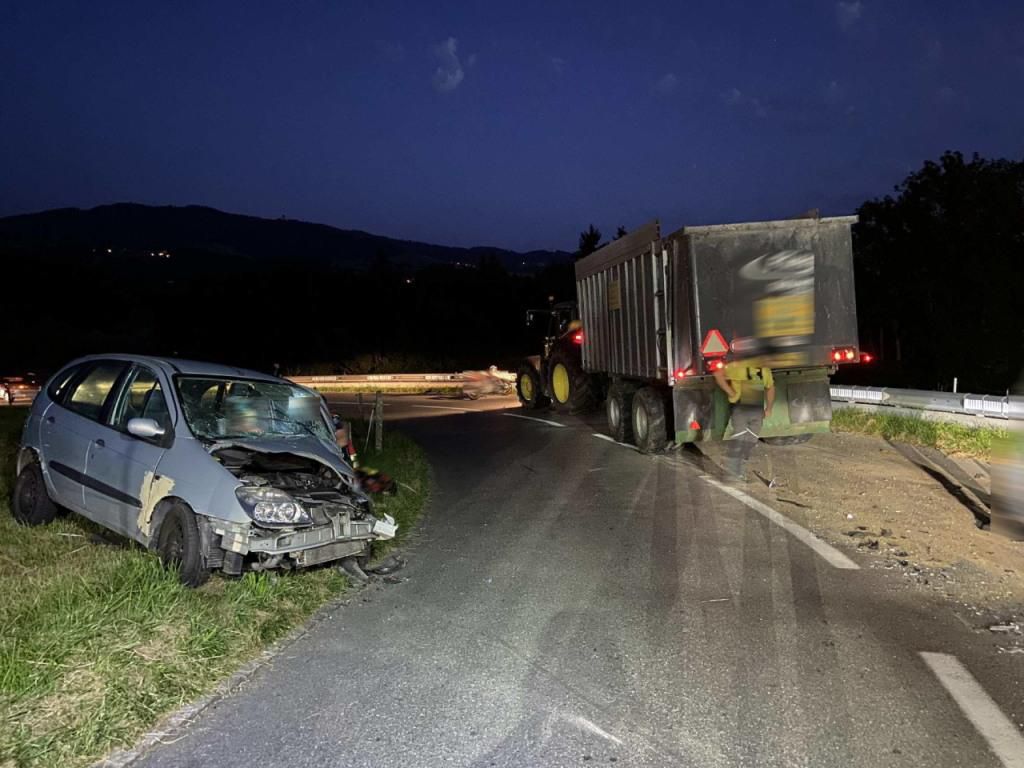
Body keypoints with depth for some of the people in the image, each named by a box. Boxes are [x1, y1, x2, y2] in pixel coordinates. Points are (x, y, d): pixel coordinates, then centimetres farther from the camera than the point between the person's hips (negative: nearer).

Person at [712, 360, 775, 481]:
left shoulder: (765, 370, 15)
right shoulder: (739, 366, -5)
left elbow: (770, 388, 28)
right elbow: (718, 374, -11)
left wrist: (769, 408, 21)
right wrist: (730, 392, -10)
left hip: (757, 410, 6)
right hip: (741, 408, -6)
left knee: (750, 443, 5)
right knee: (738, 440, -11)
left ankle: (739, 472, 14)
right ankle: (731, 473, -8)